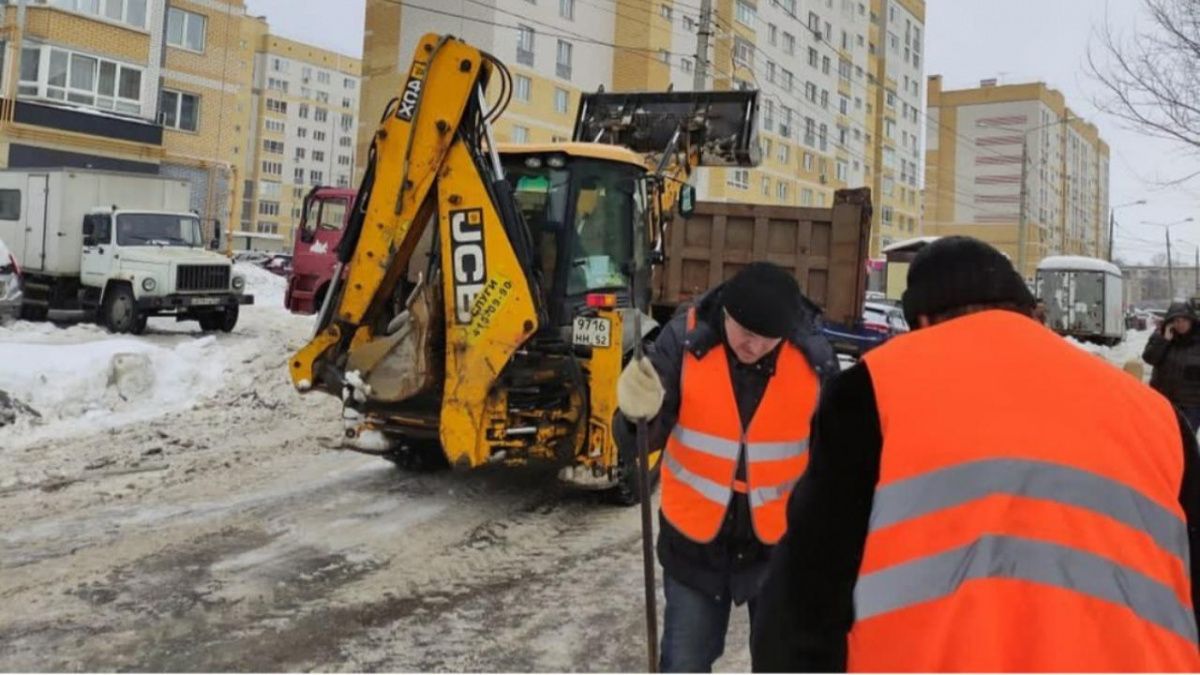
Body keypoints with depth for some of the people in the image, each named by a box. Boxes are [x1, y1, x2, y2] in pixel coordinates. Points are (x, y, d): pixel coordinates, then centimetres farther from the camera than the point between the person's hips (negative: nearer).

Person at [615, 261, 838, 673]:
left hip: (782, 542, 1)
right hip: (695, 539, 0)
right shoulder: (685, 339, -18)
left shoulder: (814, 356, -15)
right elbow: (640, 442, -17)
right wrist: (637, 415, -40)